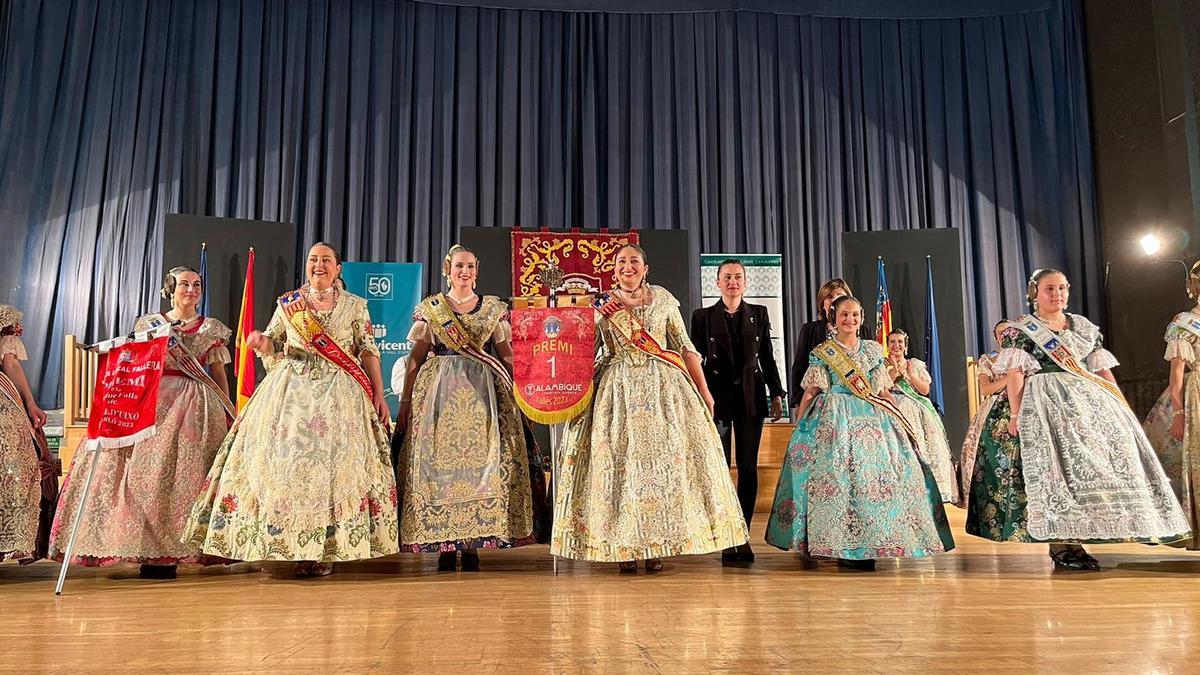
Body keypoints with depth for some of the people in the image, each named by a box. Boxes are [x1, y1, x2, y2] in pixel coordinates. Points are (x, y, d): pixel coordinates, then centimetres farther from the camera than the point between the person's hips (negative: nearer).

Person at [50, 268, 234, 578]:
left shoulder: (212, 328, 10)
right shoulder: (146, 324, 12)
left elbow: (220, 374, 10)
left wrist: (229, 413, 5)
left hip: (196, 406, -1)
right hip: (153, 402, 1)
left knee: (184, 471, -7)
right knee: (146, 469, -8)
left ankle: (168, 551, -3)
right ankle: (152, 550, -2)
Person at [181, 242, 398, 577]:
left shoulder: (355, 305, 8)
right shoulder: (288, 302, 12)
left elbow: (369, 351, 6)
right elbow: (273, 344, 15)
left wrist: (379, 394, -1)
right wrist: (261, 342, -9)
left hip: (339, 393, -1)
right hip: (291, 389, 2)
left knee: (334, 460, -7)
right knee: (287, 458, -6)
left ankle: (327, 549, 0)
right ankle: (297, 547, 2)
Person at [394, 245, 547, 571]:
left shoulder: (494, 308, 10)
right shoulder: (429, 307, 8)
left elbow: (507, 355, 10)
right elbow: (416, 358, 6)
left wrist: (518, 393, 1)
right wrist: (405, 403, 1)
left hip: (484, 392, 1)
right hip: (439, 391, 0)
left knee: (481, 460, -4)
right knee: (438, 458, -4)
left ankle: (472, 544, 4)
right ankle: (444, 544, 5)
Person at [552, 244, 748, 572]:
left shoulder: (663, 298, 10)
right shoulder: (601, 304, 10)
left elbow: (685, 345, 8)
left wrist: (704, 390, 5)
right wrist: (601, 315, -9)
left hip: (663, 386, 1)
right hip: (620, 389, 0)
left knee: (663, 458, -2)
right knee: (621, 459, -4)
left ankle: (655, 547, 7)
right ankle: (624, 545, 3)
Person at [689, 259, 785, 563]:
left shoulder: (758, 314, 10)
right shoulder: (703, 316, 4)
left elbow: (767, 358, 12)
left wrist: (777, 394, 7)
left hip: (751, 398, 2)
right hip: (717, 399, -2)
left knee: (748, 468, 2)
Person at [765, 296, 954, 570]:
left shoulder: (873, 350, 13)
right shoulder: (822, 353, 3)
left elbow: (884, 391, 15)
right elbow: (811, 392, 1)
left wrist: (902, 421, 11)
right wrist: (798, 425, -5)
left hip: (872, 419, 4)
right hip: (834, 419, -4)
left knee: (875, 472, -2)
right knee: (838, 474, -10)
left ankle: (867, 546, 6)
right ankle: (842, 546, -2)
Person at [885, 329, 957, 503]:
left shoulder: (917, 364, 15)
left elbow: (925, 389, 4)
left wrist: (910, 374, -7)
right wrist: (894, 371, -10)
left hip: (919, 414, 2)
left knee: (928, 451, -8)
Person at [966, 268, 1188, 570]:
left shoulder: (1085, 327, 17)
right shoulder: (1018, 330, 1)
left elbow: (1103, 370, 15)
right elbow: (1015, 373, -8)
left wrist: (1121, 407, 7)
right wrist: (1015, 414, -18)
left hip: (1088, 401, 6)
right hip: (1043, 404, -6)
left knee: (1108, 452, -2)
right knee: (1055, 464, -12)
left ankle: (1075, 536, 2)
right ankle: (1060, 542, -9)